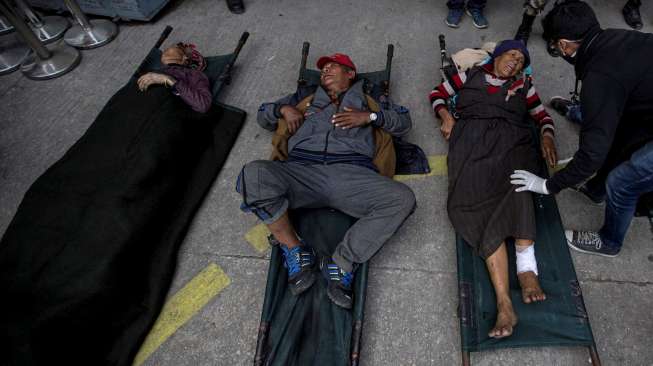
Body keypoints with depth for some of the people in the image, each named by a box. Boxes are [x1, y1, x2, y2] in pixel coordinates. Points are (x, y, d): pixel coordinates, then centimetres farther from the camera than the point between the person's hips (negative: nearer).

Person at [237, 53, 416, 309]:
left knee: (403, 199, -28)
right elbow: (263, 116, 40)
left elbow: (404, 122, 23)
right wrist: (283, 109, 17)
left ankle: (342, 263, -21)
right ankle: (295, 250, -14)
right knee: (253, 174, -30)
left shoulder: (367, 99, 32)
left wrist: (370, 116, 6)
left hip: (351, 173, 0)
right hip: (302, 171, 1)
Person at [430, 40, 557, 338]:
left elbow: (542, 115, 30)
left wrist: (547, 136, 8)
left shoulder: (524, 84, 30)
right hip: (472, 137, -2)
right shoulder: (471, 75, 28)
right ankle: (504, 302, -36)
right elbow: (437, 94, 27)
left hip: (512, 139, 3)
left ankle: (527, 268, -40)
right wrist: (446, 116, 7)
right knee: (476, 201, -28)